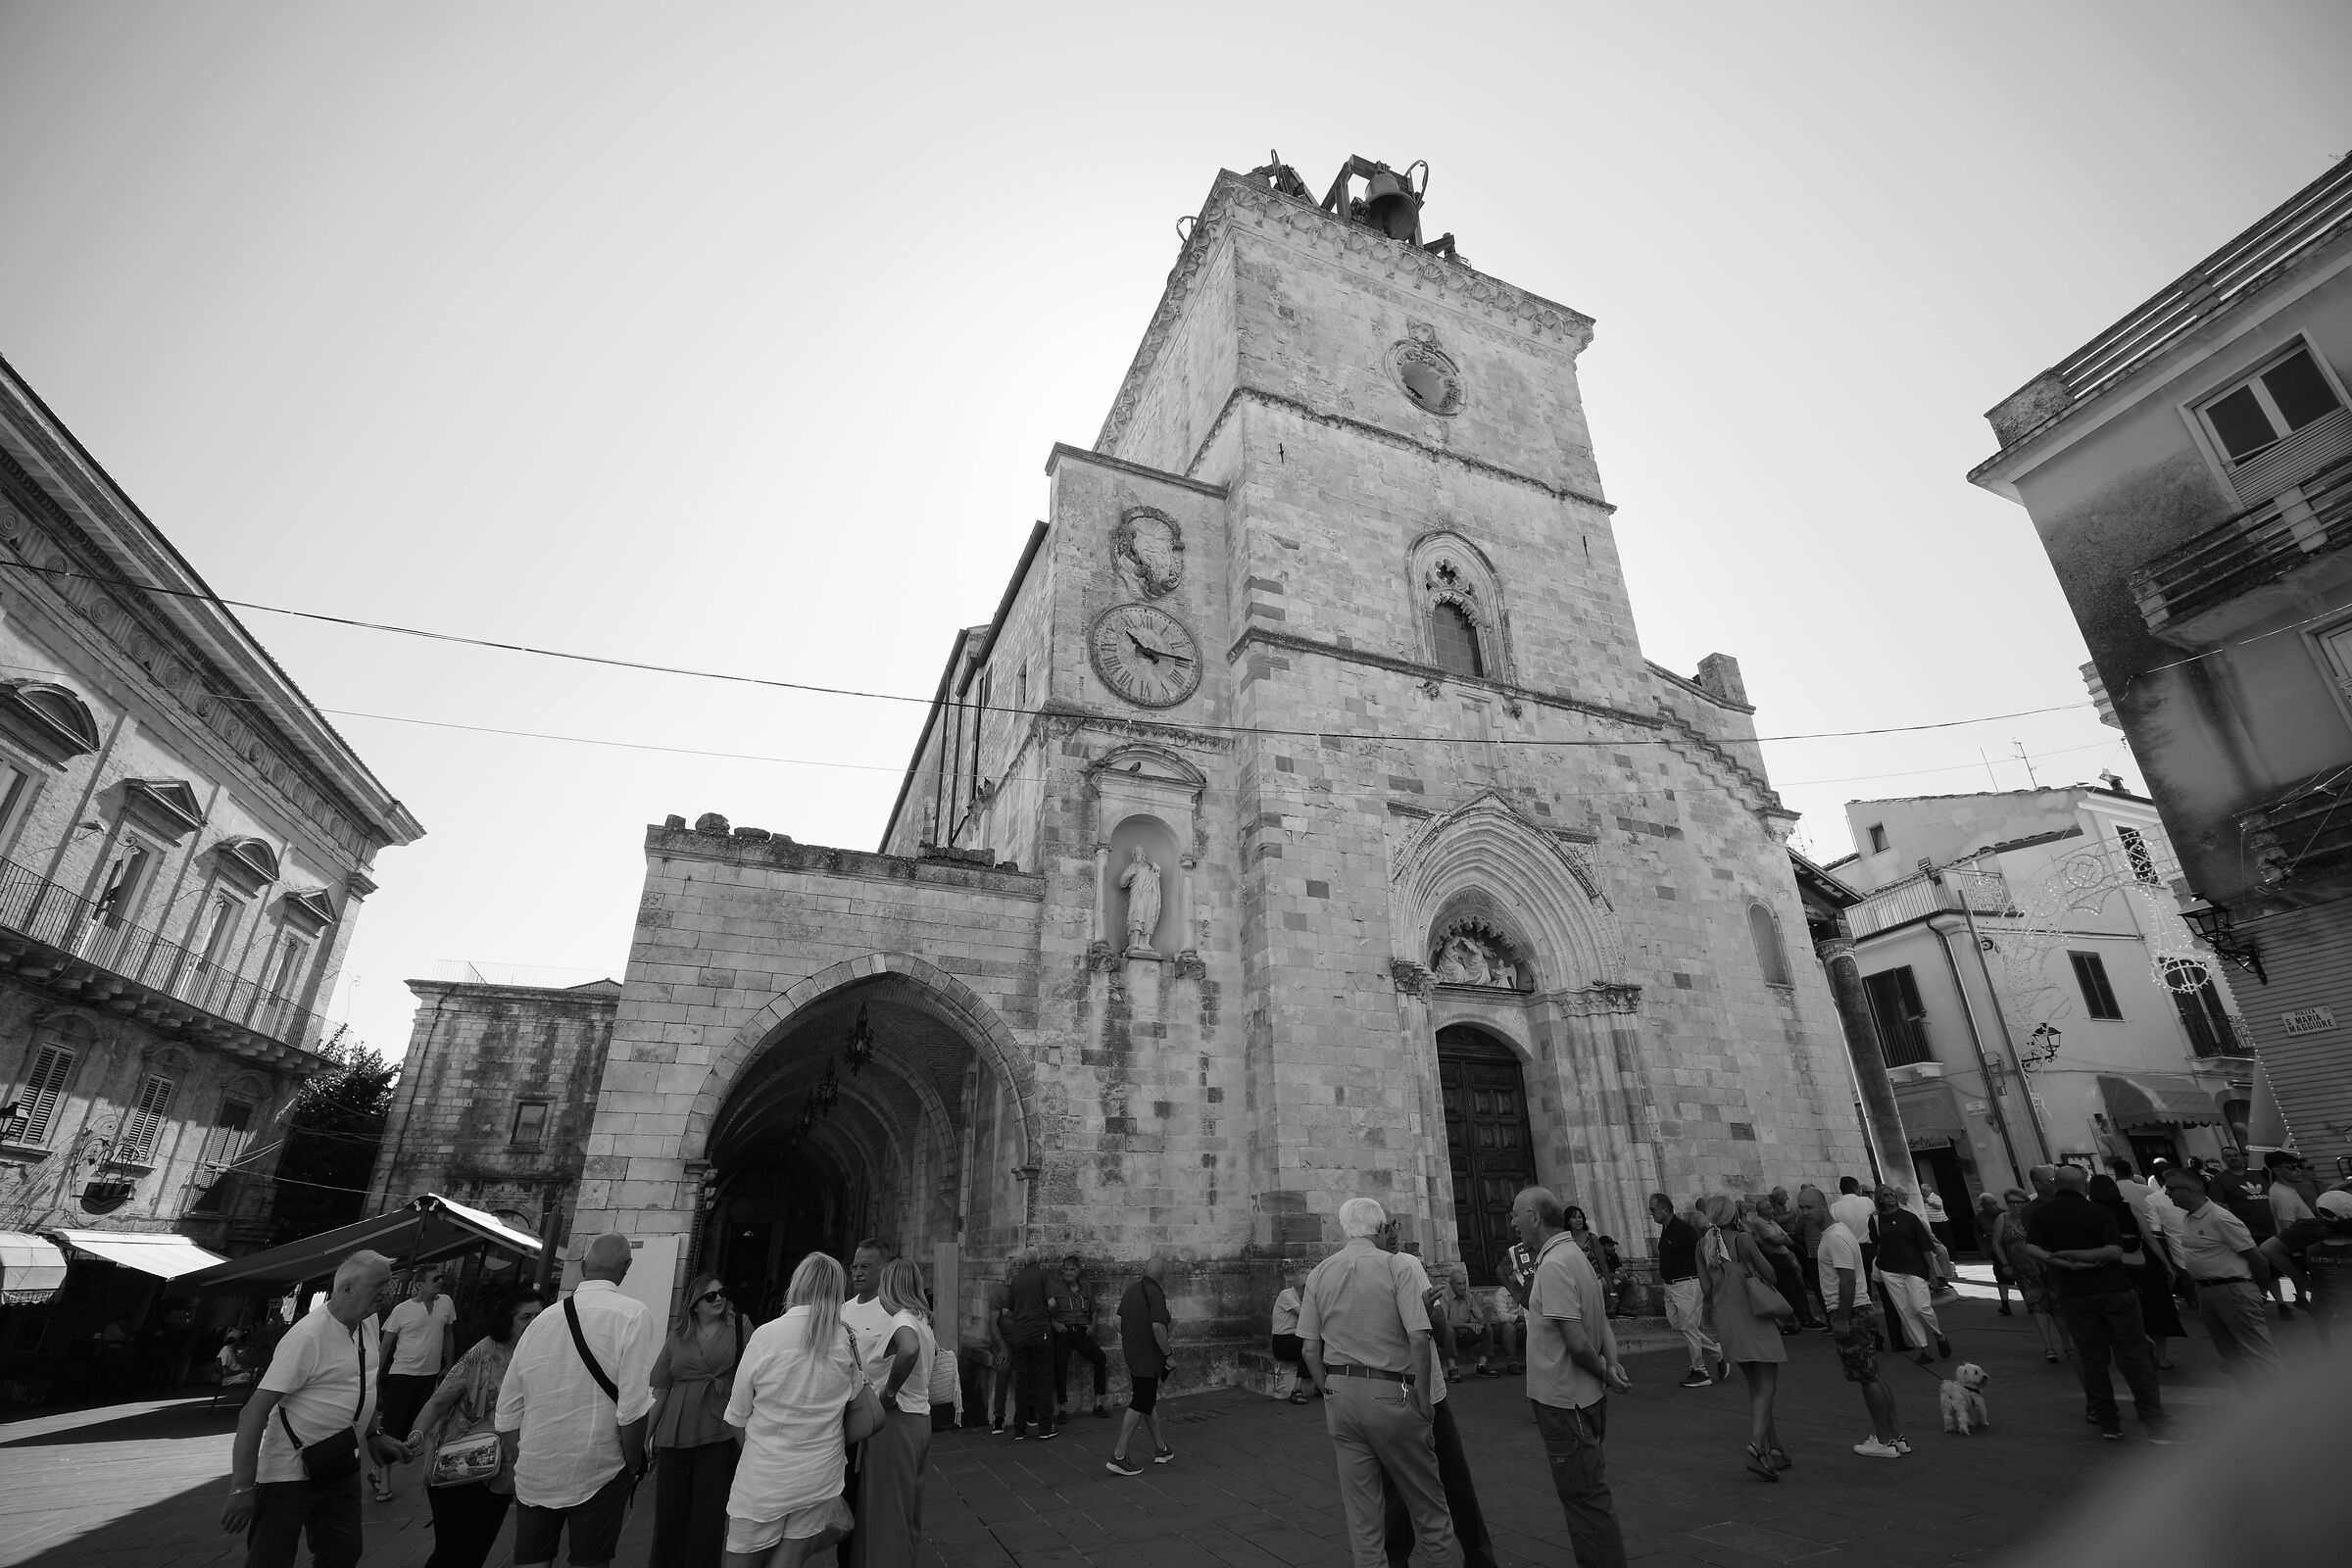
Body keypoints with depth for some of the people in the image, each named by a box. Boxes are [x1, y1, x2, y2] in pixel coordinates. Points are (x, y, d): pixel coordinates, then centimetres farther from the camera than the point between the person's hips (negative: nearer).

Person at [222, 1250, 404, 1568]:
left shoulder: (369, 1322, 2)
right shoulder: (307, 1336, -24)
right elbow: (253, 1412, -22)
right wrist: (241, 1489, -23)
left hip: (341, 1467, 7)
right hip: (291, 1472, -7)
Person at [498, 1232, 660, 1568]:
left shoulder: (541, 1320, 1)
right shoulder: (633, 1315, -14)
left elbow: (507, 1413, 6)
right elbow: (633, 1409, -18)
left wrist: (523, 1462, 20)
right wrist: (632, 1466, -3)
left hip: (533, 1474, 4)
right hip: (598, 1475, -4)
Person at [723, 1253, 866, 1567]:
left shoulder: (765, 1336, -16)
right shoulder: (846, 1338, -9)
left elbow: (737, 1416, -6)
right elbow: (854, 1394, 7)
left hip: (765, 1475, -2)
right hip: (820, 1475, 3)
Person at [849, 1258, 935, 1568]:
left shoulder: (902, 1319, -19)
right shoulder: (922, 1320, 9)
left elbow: (909, 1349, -41)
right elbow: (933, 1350, 29)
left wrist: (890, 1392, -27)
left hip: (896, 1422, -9)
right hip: (921, 1418, 9)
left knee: (887, 1511, 3)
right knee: (909, 1508, 21)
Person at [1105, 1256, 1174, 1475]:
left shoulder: (1132, 1290, 7)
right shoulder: (1156, 1294, -18)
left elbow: (1119, 1321, 13)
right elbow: (1158, 1327, -27)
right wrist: (1167, 1352, -14)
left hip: (1131, 1352, 8)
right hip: (1148, 1356, -8)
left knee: (1148, 1400, 18)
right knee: (1140, 1404, -3)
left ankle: (1160, 1448, 30)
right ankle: (1118, 1457, -2)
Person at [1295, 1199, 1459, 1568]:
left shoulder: (1319, 1274, 3)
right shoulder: (1396, 1267, -9)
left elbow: (1309, 1348, 5)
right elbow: (1418, 1338, -15)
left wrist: (1330, 1393, 15)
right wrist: (1423, 1398, -5)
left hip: (1339, 1392, 4)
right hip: (1390, 1395, -3)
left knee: (1359, 1501, 14)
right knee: (1423, 1493, 14)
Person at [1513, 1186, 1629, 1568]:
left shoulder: (1552, 1266, -24)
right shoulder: (1573, 1254, 7)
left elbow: (1577, 1343, -26)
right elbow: (1603, 1322, 10)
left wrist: (1604, 1373, -10)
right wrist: (1612, 1365, -3)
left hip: (1564, 1403, -10)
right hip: (1581, 1397, 10)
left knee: (1584, 1498, 2)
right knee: (1589, 1494, 22)